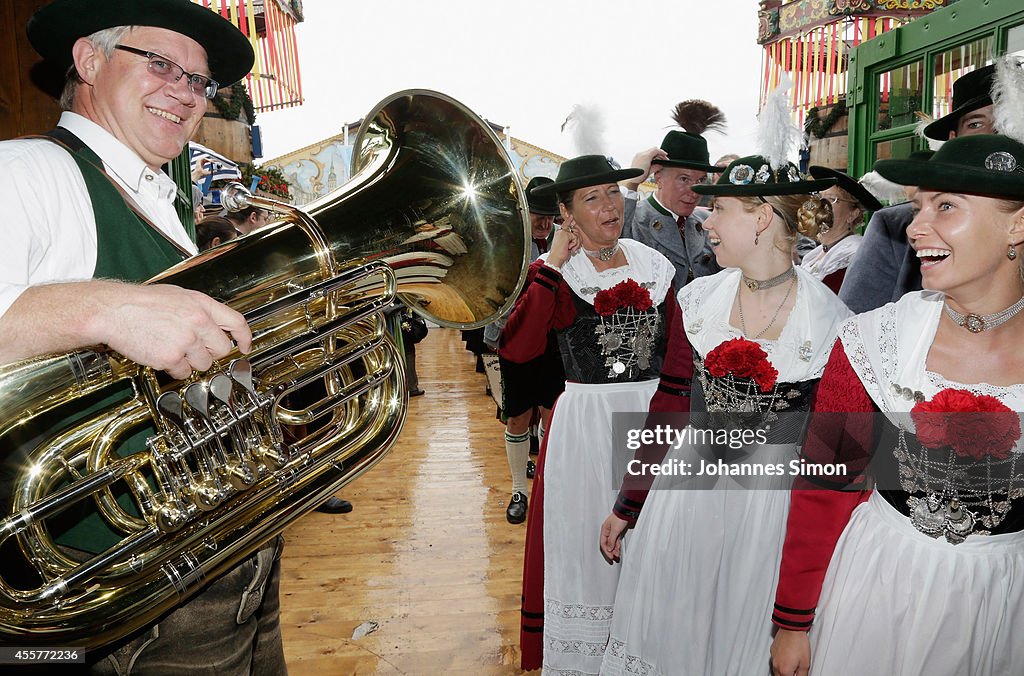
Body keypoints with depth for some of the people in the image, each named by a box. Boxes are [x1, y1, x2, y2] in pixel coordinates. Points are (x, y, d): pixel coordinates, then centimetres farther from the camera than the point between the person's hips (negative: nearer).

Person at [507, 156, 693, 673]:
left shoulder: (654, 265, 6)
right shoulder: (555, 273, -5)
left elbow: (677, 354, 4)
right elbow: (516, 349, -21)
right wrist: (553, 267, -18)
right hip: (586, 425, -3)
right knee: (584, 541, 8)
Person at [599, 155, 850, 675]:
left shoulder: (832, 321, -11)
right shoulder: (697, 299, -2)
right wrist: (626, 508, 5)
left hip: (773, 502, -2)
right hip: (685, 492, 3)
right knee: (667, 632, 16)